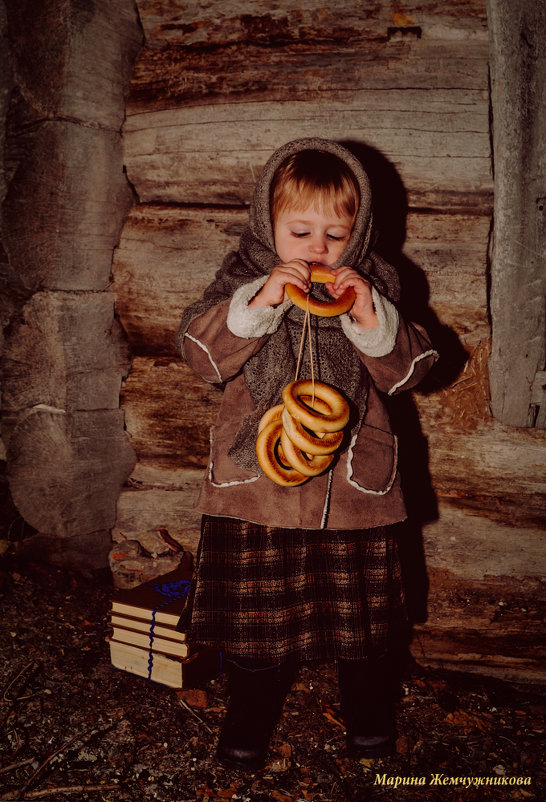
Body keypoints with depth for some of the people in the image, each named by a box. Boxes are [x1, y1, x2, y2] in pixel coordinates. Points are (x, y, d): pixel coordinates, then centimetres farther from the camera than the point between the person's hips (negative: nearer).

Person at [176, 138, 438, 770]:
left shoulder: (373, 287, 1)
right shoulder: (243, 279, -2)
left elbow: (408, 369, -2)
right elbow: (199, 351, -12)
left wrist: (375, 322, -20)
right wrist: (256, 303, -25)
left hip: (353, 476, 1)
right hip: (256, 476, -1)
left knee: (361, 598, 16)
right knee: (253, 600, 11)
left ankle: (367, 701, 43)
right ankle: (252, 704, 37)